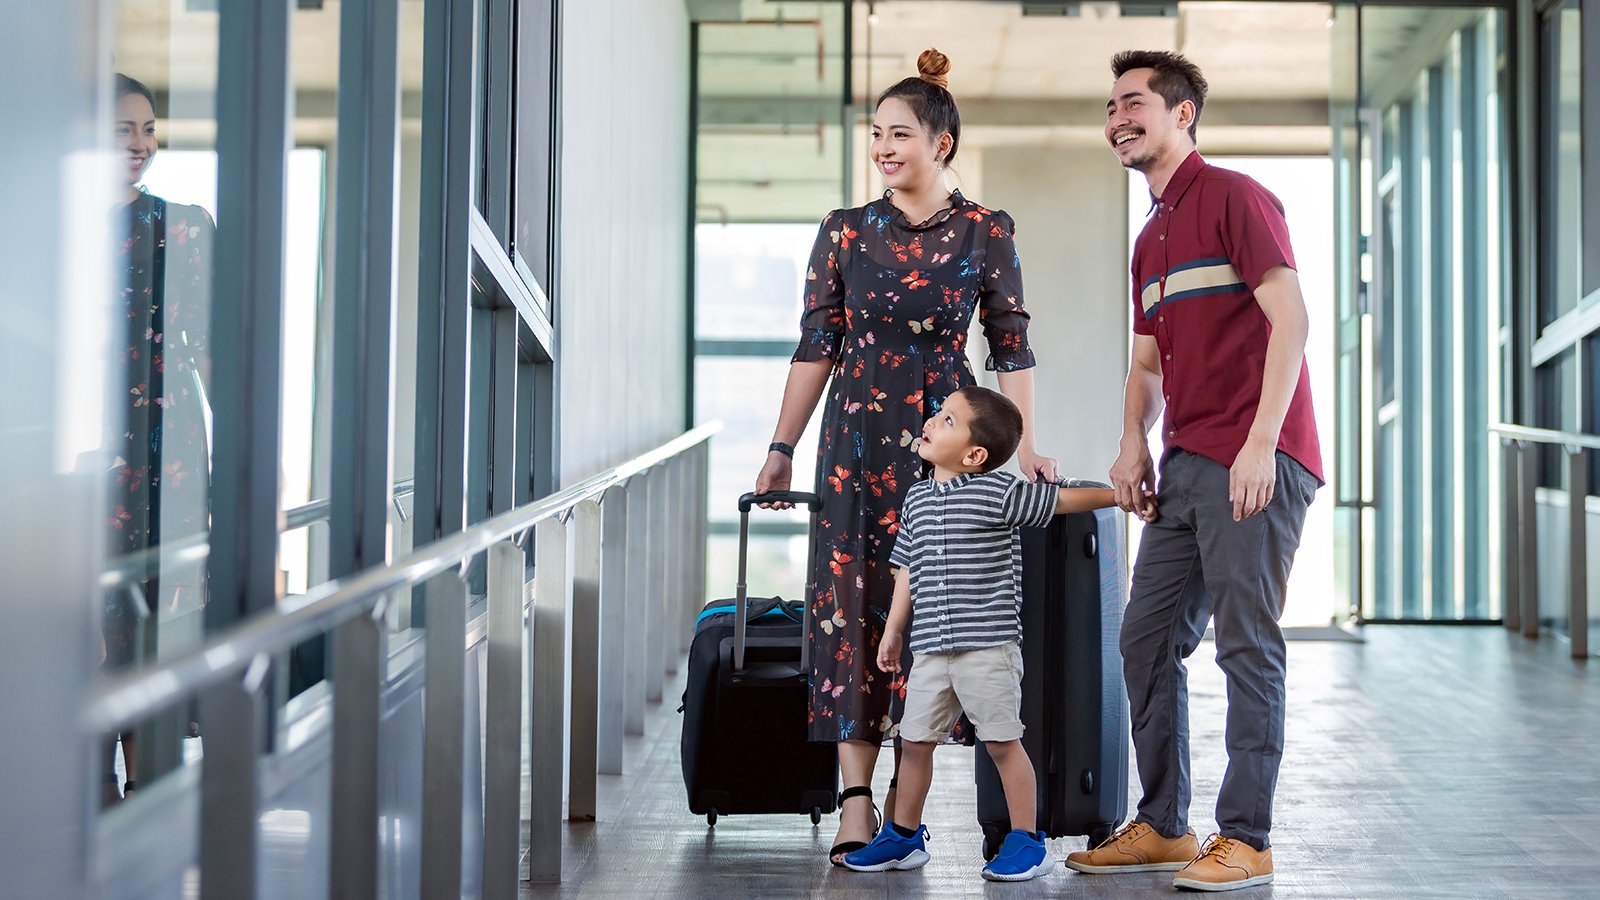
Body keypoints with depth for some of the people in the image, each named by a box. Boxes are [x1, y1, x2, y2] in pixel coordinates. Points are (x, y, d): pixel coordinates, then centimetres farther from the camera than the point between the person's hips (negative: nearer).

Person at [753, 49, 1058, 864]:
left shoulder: (986, 233, 2)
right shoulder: (844, 233, 6)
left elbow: (1011, 346, 3)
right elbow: (817, 346, 7)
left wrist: (1026, 445, -4)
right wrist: (782, 448, 4)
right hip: (858, 437, 1)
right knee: (853, 600, -3)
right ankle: (856, 800, -2)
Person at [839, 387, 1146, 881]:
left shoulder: (998, 491, -8)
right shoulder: (917, 497, 11)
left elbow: (1065, 499, -1)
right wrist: (893, 629, 18)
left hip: (988, 646, -6)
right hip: (930, 649, 6)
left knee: (1003, 742, 0)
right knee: (913, 741, 11)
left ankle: (1026, 841, 12)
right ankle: (903, 836, 26)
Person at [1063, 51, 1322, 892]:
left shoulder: (1235, 197, -4)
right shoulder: (1152, 237, 21)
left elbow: (1290, 320, -14)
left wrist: (1259, 444, -20)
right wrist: (1133, 443, 8)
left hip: (1254, 462, -9)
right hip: (1186, 466, 9)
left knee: (1247, 646, -5)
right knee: (1147, 638, 9)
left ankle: (1244, 839, 2)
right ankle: (1162, 825, 19)